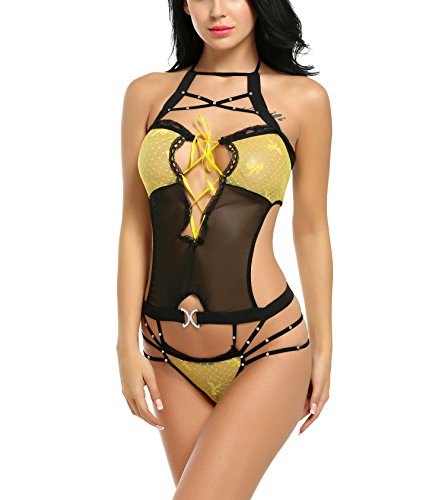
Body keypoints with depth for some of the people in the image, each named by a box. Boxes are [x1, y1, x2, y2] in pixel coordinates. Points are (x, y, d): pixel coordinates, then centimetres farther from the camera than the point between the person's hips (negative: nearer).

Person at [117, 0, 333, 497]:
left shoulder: (303, 99, 1)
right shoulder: (148, 94, 5)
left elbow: (310, 230, 5)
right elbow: (134, 226, 5)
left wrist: (323, 347, 7)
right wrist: (128, 344, 1)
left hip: (268, 351, -3)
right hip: (171, 356, 3)